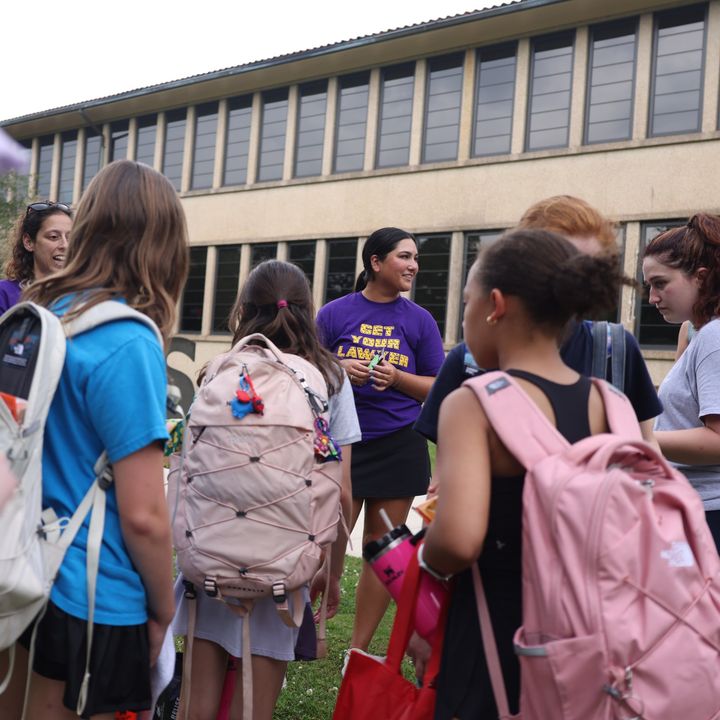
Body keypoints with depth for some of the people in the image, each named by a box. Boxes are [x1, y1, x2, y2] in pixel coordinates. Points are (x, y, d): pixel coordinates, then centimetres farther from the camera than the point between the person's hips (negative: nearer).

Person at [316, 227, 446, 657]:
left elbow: (438, 389, 6)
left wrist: (397, 378, -12)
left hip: (398, 445, 1)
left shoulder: (419, 320, 5)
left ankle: (359, 650, 19)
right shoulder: (335, 313, 3)